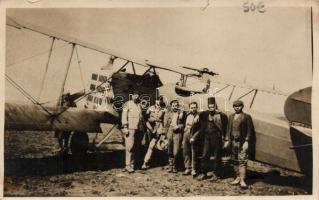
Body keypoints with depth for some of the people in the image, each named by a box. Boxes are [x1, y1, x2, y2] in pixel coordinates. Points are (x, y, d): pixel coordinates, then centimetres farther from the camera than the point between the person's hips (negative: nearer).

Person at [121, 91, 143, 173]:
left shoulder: (139, 105, 18)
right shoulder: (127, 104, 0)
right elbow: (124, 116, -6)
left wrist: (142, 128, 19)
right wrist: (125, 127, -14)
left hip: (138, 129, 6)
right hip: (130, 128, -6)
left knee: (135, 147, 7)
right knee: (129, 147, -10)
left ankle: (132, 164, 16)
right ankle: (128, 165, -6)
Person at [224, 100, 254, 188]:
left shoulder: (246, 117, -2)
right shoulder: (231, 116, 14)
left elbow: (249, 130, -5)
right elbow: (228, 129, 15)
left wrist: (246, 141, -13)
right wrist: (227, 140, 8)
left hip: (242, 142, -5)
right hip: (233, 141, 6)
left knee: (242, 161, -10)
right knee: (235, 160, 10)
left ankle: (242, 180, -11)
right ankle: (237, 178, 20)